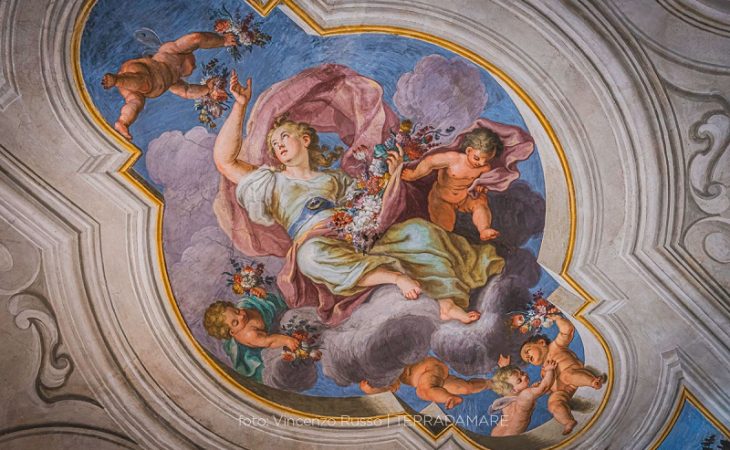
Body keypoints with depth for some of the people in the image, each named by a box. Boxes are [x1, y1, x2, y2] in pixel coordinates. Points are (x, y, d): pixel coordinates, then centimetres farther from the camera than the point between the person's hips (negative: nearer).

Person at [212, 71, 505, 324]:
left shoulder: (333, 178, 31)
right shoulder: (273, 182, 23)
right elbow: (224, 160, 10)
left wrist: (392, 176, 13)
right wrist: (240, 106, 6)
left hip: (360, 237, 4)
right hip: (317, 242, -3)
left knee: (417, 229, -19)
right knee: (312, 255, -40)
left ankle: (447, 302, -30)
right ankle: (393, 276, -40)